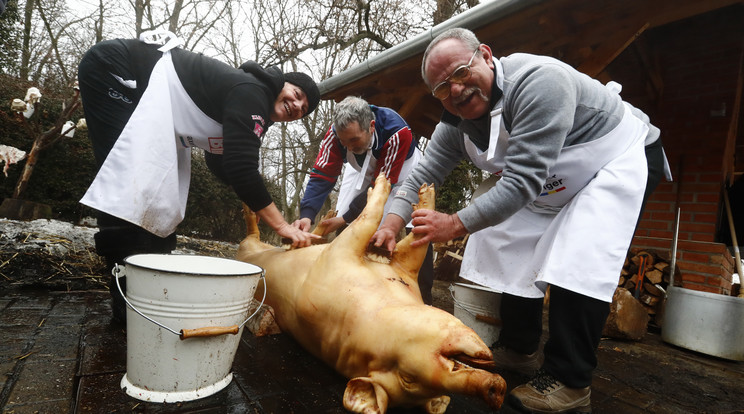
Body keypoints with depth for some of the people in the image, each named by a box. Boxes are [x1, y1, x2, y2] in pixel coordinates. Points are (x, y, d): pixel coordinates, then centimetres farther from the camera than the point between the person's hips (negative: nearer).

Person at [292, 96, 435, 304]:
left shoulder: (397, 132, -40)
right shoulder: (336, 132, -28)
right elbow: (322, 175, -28)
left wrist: (346, 218, -34)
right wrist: (307, 215, -43)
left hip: (401, 165, -3)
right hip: (361, 167, 4)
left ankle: (424, 298, 0)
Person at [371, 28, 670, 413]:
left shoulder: (538, 81, -36)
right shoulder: (455, 124, -11)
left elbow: (522, 182, -41)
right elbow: (424, 174, -10)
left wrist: (456, 223, -43)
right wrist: (391, 223, -26)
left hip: (621, 156, -7)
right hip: (553, 186, 8)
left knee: (576, 262, -23)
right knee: (514, 250, 4)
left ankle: (569, 383, -10)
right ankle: (519, 349, 19)